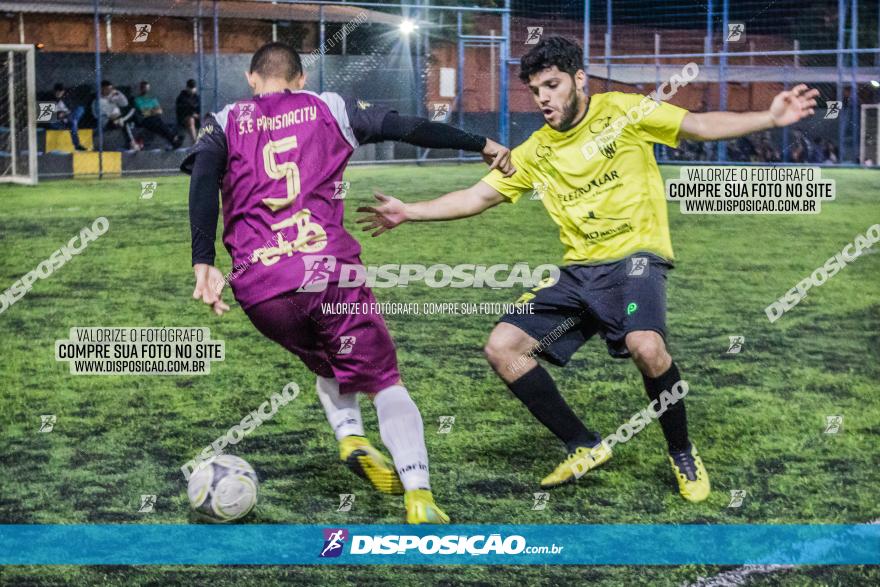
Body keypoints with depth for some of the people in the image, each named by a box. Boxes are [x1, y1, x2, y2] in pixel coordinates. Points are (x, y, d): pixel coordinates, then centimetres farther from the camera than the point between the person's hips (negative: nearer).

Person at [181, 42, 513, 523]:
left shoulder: (224, 123, 16)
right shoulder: (328, 108, 16)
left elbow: (203, 182, -3)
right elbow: (410, 128, 13)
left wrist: (204, 263, -11)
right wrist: (482, 145, 21)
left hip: (258, 288, 2)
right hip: (328, 268, -2)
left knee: (328, 368, 30)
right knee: (383, 381, 7)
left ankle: (350, 436, 4)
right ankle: (419, 496, -10)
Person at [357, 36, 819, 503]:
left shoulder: (621, 111, -2)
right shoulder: (535, 152, 10)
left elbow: (699, 126, -7)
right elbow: (477, 197, 14)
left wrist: (770, 118, -19)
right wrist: (409, 212, 5)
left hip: (635, 256, -6)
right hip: (577, 271, 6)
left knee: (645, 345, -34)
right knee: (502, 347, -6)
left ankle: (683, 455, -6)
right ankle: (585, 447, 7)